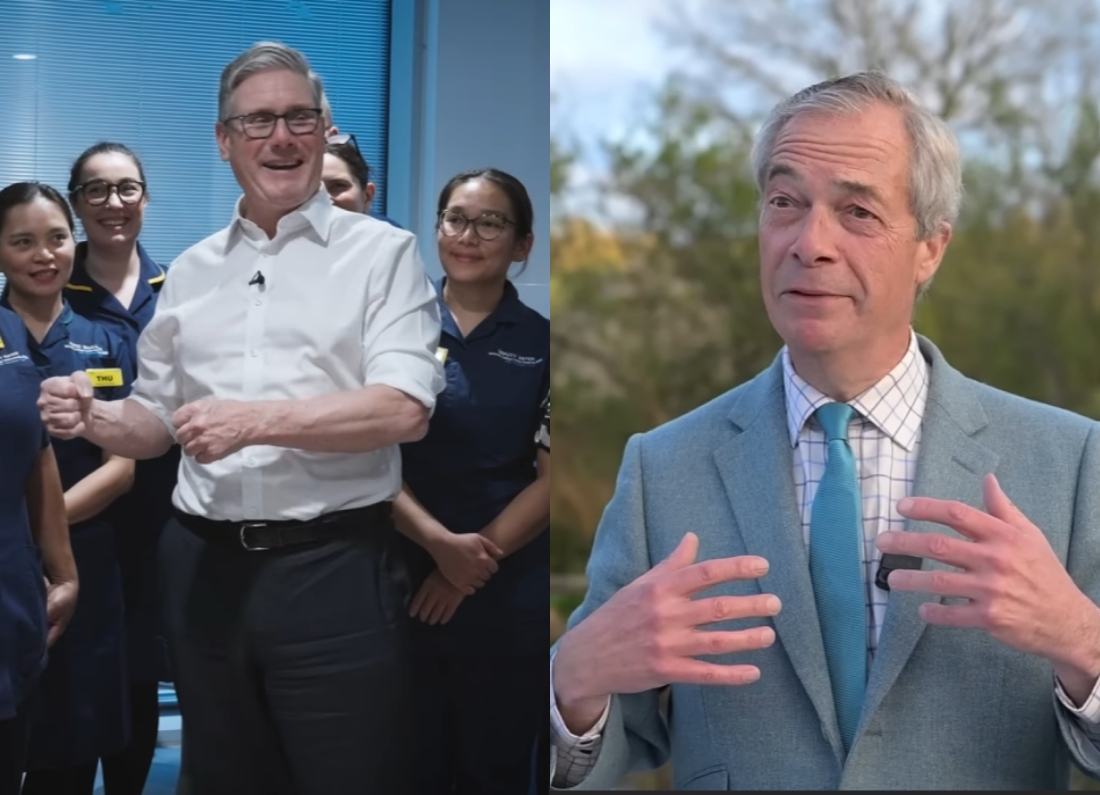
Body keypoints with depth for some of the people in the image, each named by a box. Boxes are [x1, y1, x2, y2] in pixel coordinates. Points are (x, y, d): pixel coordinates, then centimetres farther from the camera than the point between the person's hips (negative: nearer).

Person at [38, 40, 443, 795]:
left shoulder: (382, 252, -1)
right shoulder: (190, 270, 13)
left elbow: (405, 409, -13)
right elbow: (158, 422, 19)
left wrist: (255, 420, -21)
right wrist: (96, 418, -3)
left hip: (334, 568, -5)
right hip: (204, 567, 5)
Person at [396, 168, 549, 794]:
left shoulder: (543, 343, 3)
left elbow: (550, 478, -3)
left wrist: (479, 557, -13)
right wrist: (440, 541, -17)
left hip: (510, 600, 0)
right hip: (403, 584, 0)